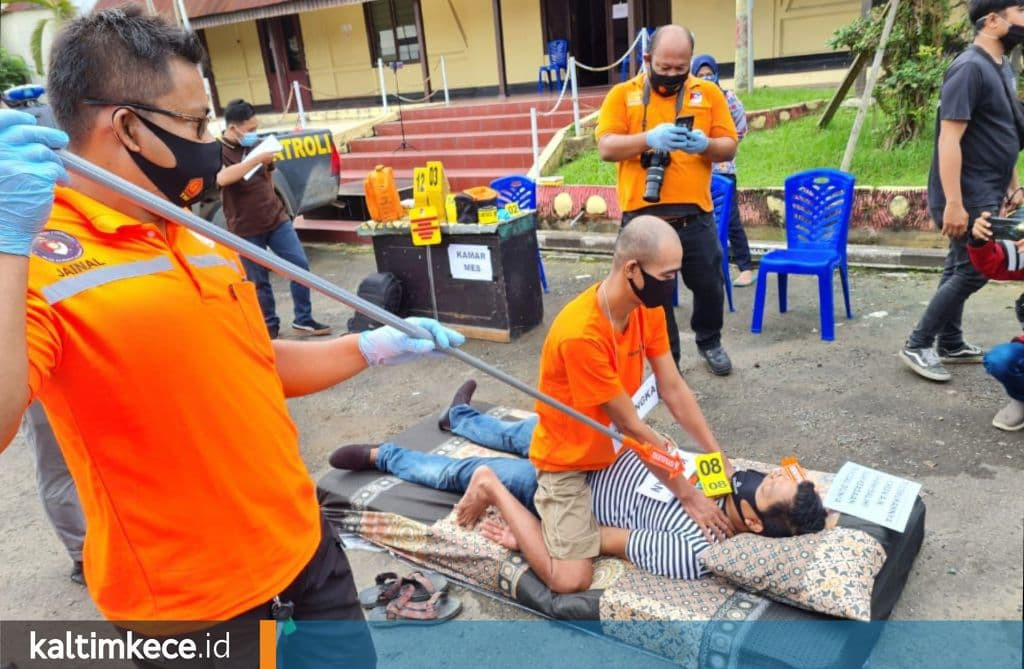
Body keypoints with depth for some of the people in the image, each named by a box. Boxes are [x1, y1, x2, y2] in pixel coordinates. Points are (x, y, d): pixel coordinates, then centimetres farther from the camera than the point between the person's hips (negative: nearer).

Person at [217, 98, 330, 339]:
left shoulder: (257, 145, 5)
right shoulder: (216, 150, -10)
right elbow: (222, 178, -32)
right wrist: (257, 158, -32)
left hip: (276, 218, 5)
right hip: (246, 228, -4)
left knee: (300, 265, 0)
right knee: (258, 281, 4)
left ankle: (303, 319, 12)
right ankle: (270, 326, 20)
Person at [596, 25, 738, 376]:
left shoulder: (708, 92, 7)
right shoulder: (623, 94, 3)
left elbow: (729, 147, 5)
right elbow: (606, 148, -7)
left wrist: (705, 144, -18)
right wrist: (649, 138, -24)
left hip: (695, 216, 2)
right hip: (643, 217, -1)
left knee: (709, 286, 13)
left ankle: (709, 342, 40)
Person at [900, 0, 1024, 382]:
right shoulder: (970, 68, -17)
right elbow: (949, 139, -23)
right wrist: (953, 203, -27)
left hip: (985, 195, 9)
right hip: (968, 197, -9)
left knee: (961, 269, 14)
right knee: (973, 271, -7)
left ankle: (950, 344, 24)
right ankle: (917, 346, 1)